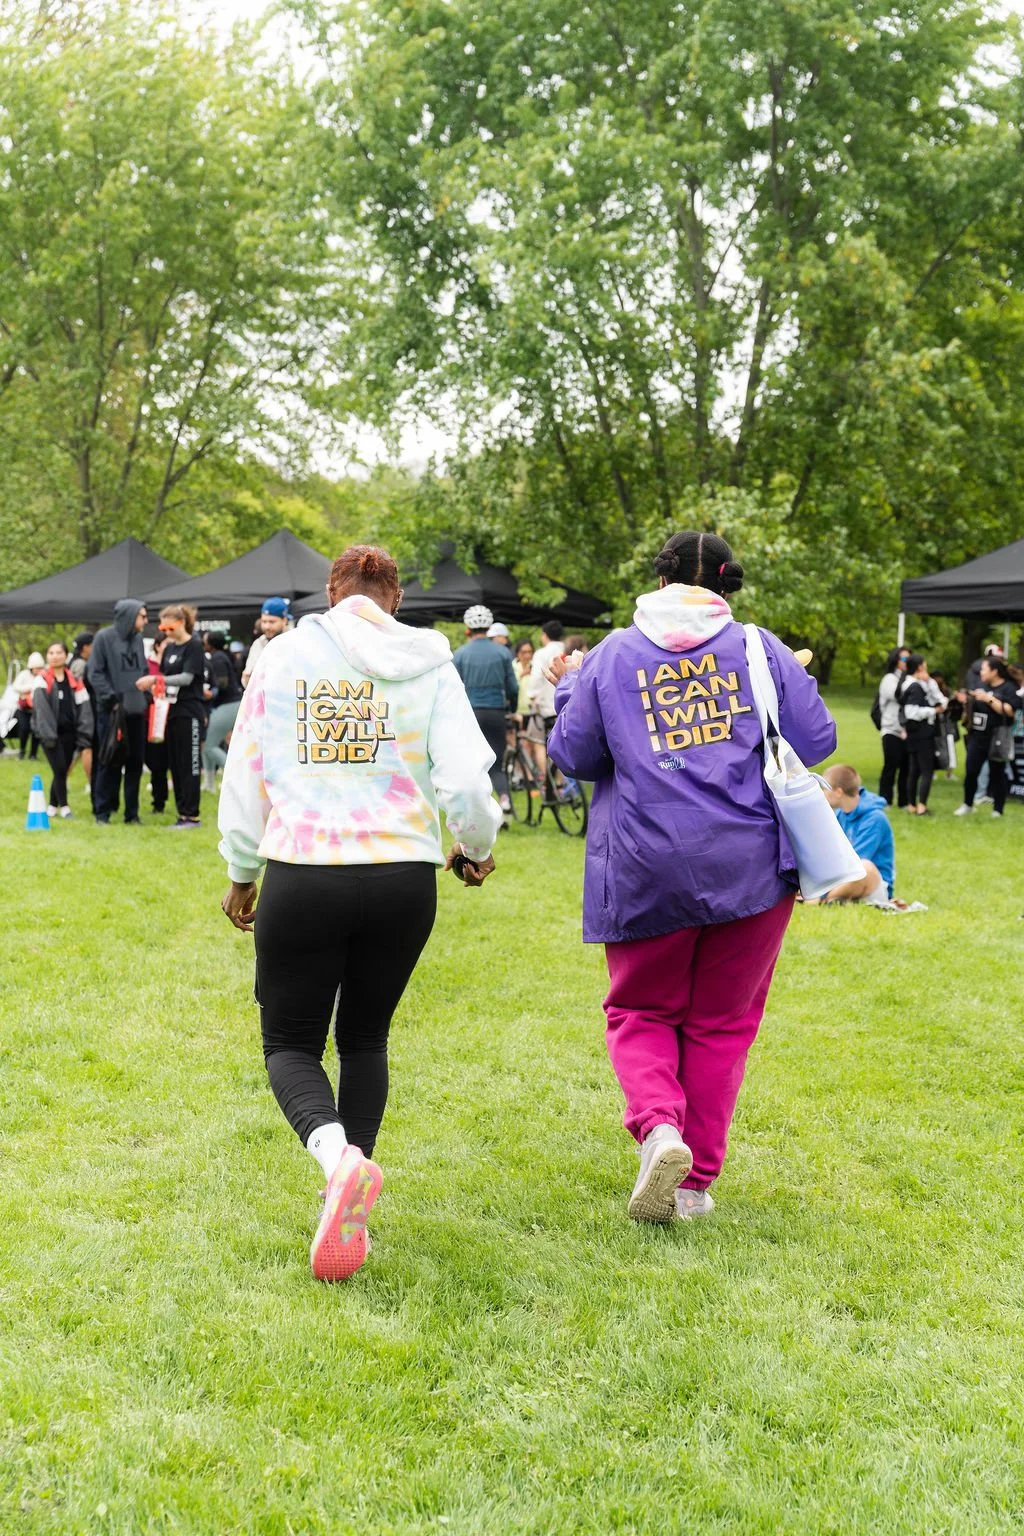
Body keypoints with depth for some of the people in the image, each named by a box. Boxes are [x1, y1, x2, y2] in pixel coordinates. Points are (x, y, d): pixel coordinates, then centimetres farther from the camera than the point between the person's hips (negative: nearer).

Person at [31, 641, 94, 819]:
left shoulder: (74, 681, 8)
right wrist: (47, 734, -18)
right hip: (50, 734, -3)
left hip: (69, 733, 3)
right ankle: (63, 806, 1)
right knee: (60, 770, -9)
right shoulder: (43, 680, -1)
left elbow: (83, 709, 3)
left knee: (63, 771, 6)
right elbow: (41, 709, -10)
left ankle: (53, 805, 20)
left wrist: (84, 737, -5)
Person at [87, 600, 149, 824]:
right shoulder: (104, 638, -6)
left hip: (136, 711, 6)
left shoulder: (137, 639, 12)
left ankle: (132, 812, 15)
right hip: (111, 711, -6)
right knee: (109, 763, -1)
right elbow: (94, 672, -8)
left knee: (135, 762, 7)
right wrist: (110, 696, -15)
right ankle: (103, 811, 8)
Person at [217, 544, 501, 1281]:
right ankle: (350, 1207, 17)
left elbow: (245, 773, 5)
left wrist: (242, 872, 18)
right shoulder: (428, 665, 2)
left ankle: (337, 1154, -20)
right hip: (402, 879, 2)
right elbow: (465, 778, -5)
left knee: (291, 1043, 11)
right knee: (365, 1038, 21)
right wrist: (478, 848, 15)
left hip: (302, 878, -1)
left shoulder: (286, 655, 2)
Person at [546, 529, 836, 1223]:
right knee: (721, 1023, 12)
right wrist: (800, 684, 22)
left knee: (641, 1013, 15)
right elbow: (815, 742, 2)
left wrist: (569, 689, 25)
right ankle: (696, 1181, 14)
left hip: (645, 873, 0)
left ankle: (658, 1127, -13)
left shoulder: (612, 656, 5)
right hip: (750, 868, 1)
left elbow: (575, 756, 8)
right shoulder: (761, 650, 4)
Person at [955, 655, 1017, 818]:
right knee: (970, 771, 5)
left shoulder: (1008, 688, -6)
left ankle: (997, 810, 8)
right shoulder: (982, 686, 14)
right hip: (977, 737, 6)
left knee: (996, 774, 1)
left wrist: (989, 699, -20)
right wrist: (967, 701, 3)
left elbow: (1009, 711, -18)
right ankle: (967, 805, 19)